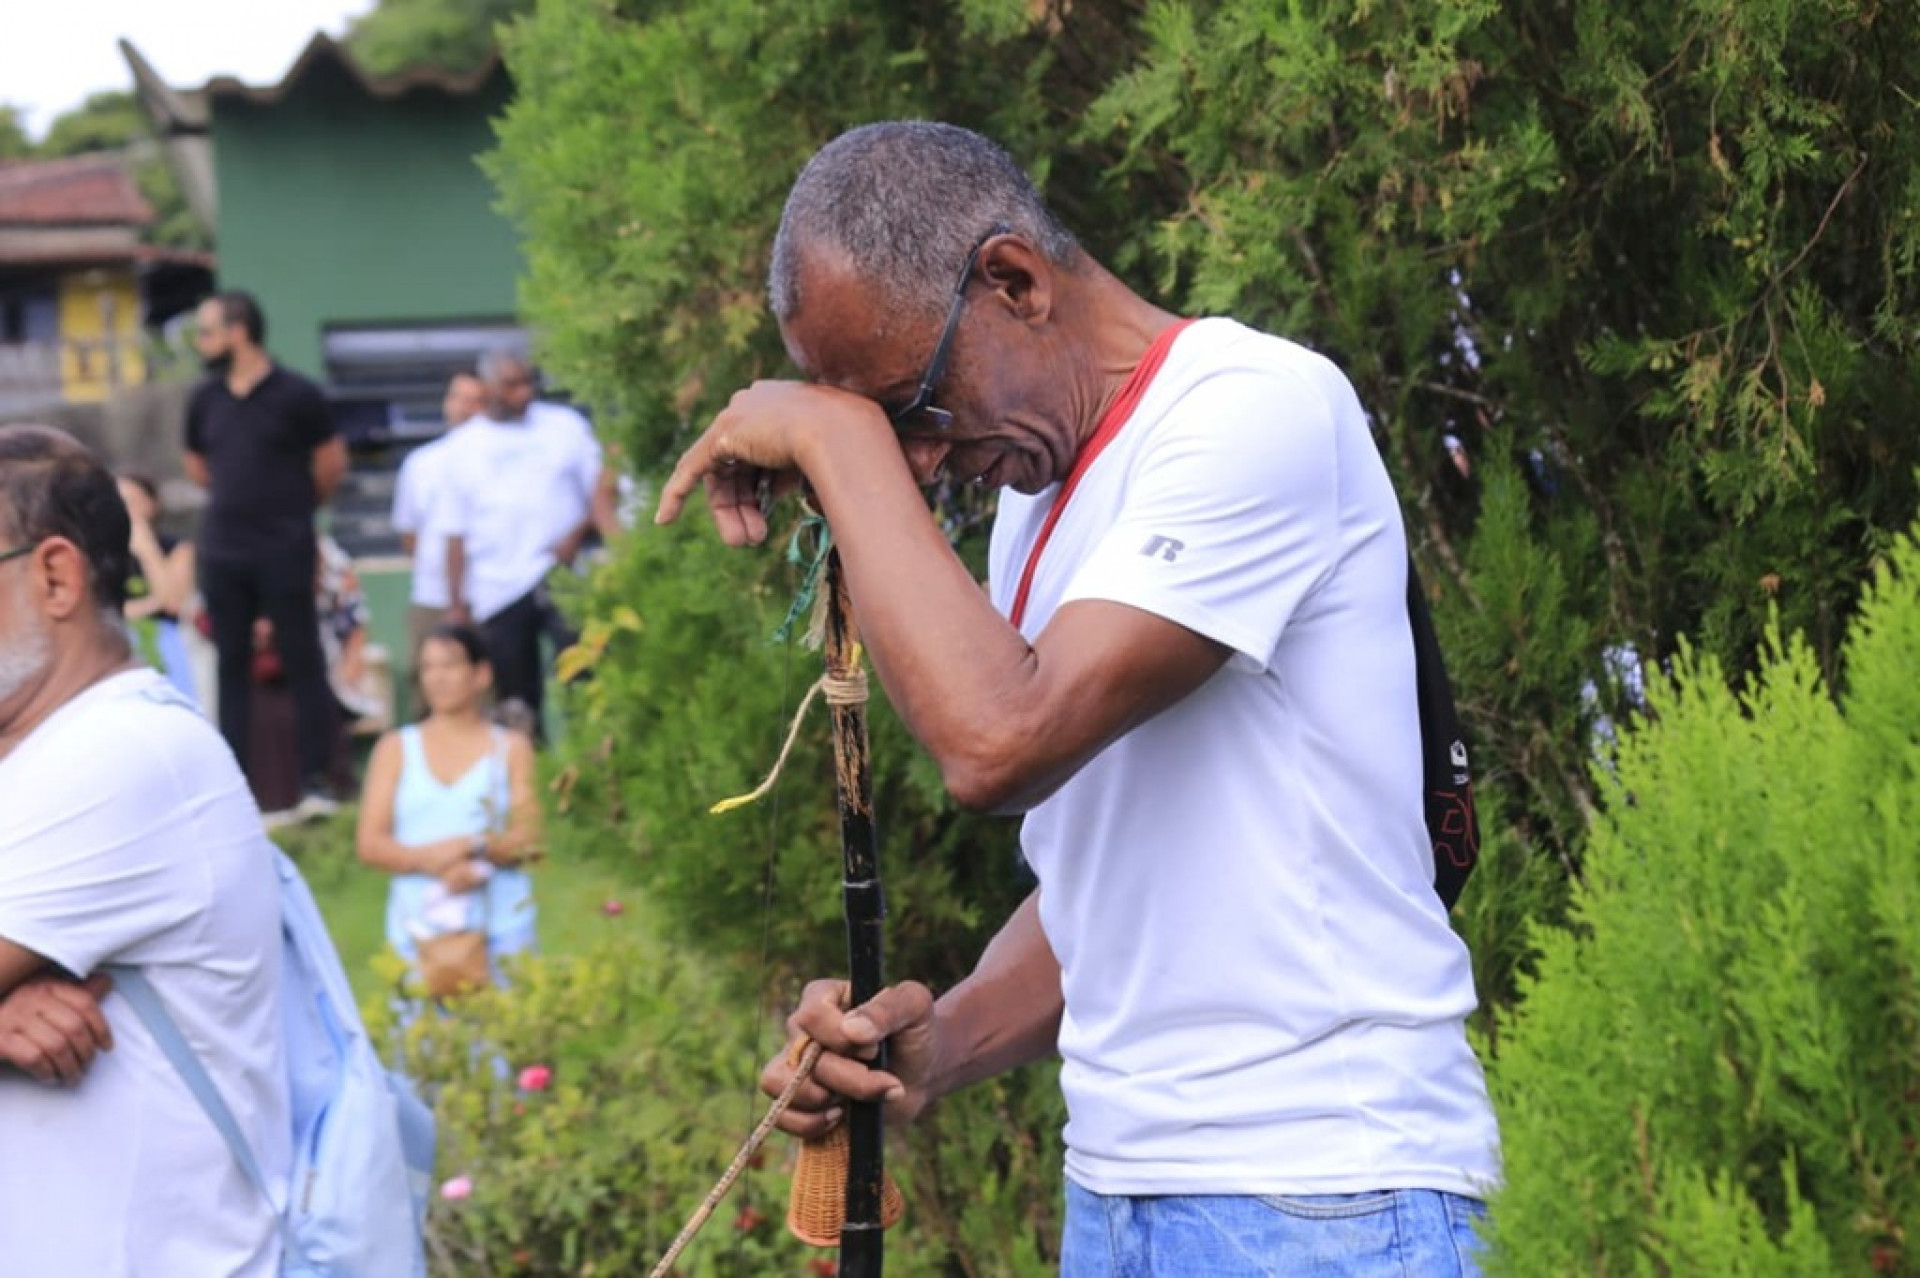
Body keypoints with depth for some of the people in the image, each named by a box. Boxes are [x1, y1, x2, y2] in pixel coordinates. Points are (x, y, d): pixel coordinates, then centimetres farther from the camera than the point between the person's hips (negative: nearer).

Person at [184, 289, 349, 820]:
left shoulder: (296, 395, -7)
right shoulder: (205, 399, 7)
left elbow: (332, 462, 3)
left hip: (284, 551, -4)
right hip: (222, 551, 5)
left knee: (303, 661, -1)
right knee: (231, 664, 7)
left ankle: (315, 781, 1)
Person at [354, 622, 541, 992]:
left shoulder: (511, 748, 11)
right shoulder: (396, 749, 14)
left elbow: (528, 839, 1)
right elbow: (370, 844, 5)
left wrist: (473, 847, -17)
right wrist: (428, 860, -13)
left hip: (499, 924, -1)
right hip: (419, 924, 1)